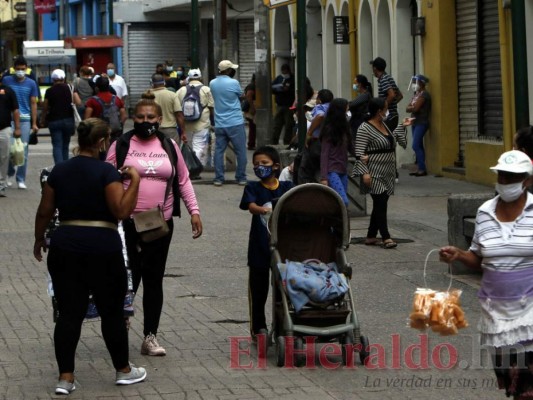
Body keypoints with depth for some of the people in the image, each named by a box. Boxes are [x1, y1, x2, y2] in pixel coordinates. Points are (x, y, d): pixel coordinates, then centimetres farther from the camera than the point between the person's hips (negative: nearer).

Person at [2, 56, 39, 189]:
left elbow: (33, 104, 8)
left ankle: (21, 179, 5)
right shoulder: (6, 80, 3)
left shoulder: (31, 83, 6)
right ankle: (10, 173, 24)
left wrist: (34, 123, 4)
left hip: (25, 119, 1)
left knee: (23, 150, -1)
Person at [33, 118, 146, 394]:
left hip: (64, 247, 4)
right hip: (102, 248, -4)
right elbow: (122, 210, -16)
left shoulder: (59, 171, 6)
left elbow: (44, 211, 9)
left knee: (68, 313, 6)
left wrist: (39, 239, 23)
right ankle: (123, 370, 22)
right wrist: (134, 180, -9)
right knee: (112, 312, 10)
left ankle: (65, 377, 3)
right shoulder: (106, 172, -9)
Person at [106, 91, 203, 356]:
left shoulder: (169, 146, 9)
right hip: (128, 223, -3)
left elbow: (183, 180, 15)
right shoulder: (121, 145, 1)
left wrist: (194, 211, 8)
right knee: (129, 278, -6)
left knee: (154, 279, 8)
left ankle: (150, 337, 15)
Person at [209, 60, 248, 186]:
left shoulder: (212, 83, 5)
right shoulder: (233, 83, -11)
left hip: (219, 124, 5)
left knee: (219, 151, 8)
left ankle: (218, 178, 5)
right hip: (235, 123, -5)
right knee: (240, 151, 4)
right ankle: (241, 178, 6)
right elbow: (241, 95, 5)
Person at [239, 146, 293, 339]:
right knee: (258, 288, 7)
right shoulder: (253, 187, -2)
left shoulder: (286, 187, 3)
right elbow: (251, 206, -19)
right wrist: (263, 210, -41)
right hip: (260, 246, -1)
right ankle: (258, 327, 18)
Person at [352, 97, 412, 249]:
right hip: (375, 173, -8)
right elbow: (359, 153, -16)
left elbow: (393, 139, 29)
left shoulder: (383, 125, 13)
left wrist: (402, 127, 24)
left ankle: (371, 236, 15)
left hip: (387, 173, 8)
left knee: (380, 205, 9)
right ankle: (386, 237, -13)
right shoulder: (365, 128, -12)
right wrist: (364, 172, -22)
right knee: (380, 204, -10)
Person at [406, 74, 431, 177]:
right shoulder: (416, 94, 16)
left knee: (416, 146, -14)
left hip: (421, 123, -9)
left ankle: (422, 169, -13)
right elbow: (408, 108, 9)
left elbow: (415, 108, -20)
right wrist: (412, 107, -11)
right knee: (418, 146, 8)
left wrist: (410, 107, 0)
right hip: (415, 122, 9)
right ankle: (420, 168, 10)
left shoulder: (423, 94, -11)